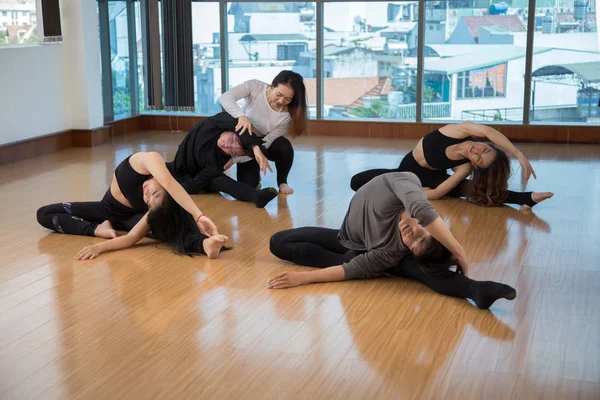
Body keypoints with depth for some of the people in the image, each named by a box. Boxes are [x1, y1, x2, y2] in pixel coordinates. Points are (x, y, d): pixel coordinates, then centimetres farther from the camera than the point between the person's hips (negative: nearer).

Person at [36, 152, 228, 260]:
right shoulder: (151, 160, -38)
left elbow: (132, 238, -43)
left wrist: (99, 247, -61)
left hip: (132, 215, -5)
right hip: (109, 209, 5)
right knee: (44, 214, -6)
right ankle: (99, 229, -20)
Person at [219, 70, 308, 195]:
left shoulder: (287, 116, -28)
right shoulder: (255, 86, -28)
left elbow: (264, 144, -26)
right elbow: (225, 97, -38)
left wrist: (236, 159, -33)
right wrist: (241, 116, -57)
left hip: (263, 145, 0)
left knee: (284, 146, -34)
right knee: (248, 185, -17)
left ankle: (282, 182, -6)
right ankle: (254, 172, 20)